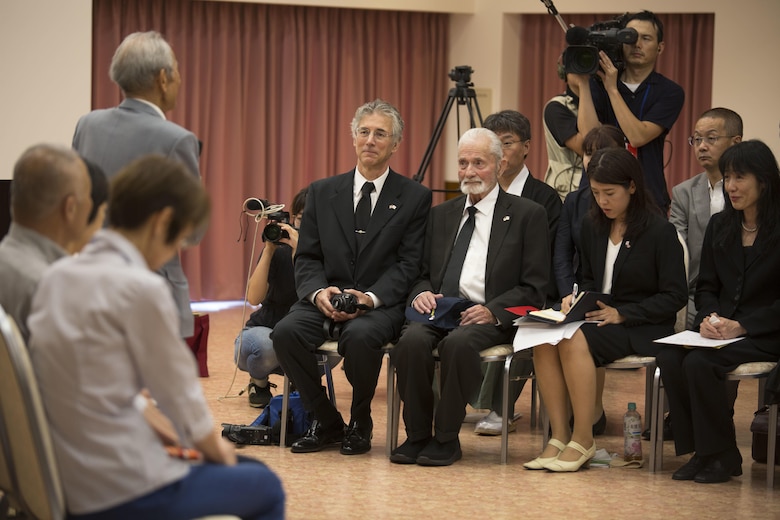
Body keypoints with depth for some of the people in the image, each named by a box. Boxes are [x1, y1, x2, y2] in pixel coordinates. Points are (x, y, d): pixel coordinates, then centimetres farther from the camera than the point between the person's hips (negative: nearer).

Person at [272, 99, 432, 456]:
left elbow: (409, 264, -3)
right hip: (325, 301, 3)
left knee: (360, 335, -37)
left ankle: (360, 424, -8)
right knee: (286, 332, -28)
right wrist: (318, 291, -13)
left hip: (381, 305, -3)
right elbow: (306, 257, 9)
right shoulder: (322, 192, 12)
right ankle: (325, 422, -7)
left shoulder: (414, 197, 4)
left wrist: (370, 297, -19)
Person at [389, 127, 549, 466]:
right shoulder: (441, 215, 21)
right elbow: (423, 273, 22)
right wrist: (420, 293, -3)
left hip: (492, 317, -4)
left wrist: (493, 311, -16)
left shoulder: (527, 215, 6)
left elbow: (534, 287, 0)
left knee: (458, 343, -36)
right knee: (412, 340, -30)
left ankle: (446, 438, -20)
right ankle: (417, 435, -16)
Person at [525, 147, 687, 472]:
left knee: (574, 341, -33)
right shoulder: (592, 227, 10)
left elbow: (675, 296, -10)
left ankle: (583, 441, -24)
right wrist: (575, 298, 0)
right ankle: (559, 437, -22)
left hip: (642, 328, -6)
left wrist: (622, 314, -17)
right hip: (595, 317, 6)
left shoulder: (659, 232, -8)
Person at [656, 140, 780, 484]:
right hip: (719, 328, 5)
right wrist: (709, 317, -8)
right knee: (669, 358, -24)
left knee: (699, 363, -30)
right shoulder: (719, 226, 12)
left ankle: (722, 456, -14)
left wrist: (741, 326, -20)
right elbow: (706, 286, 14)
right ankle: (698, 451, -14)